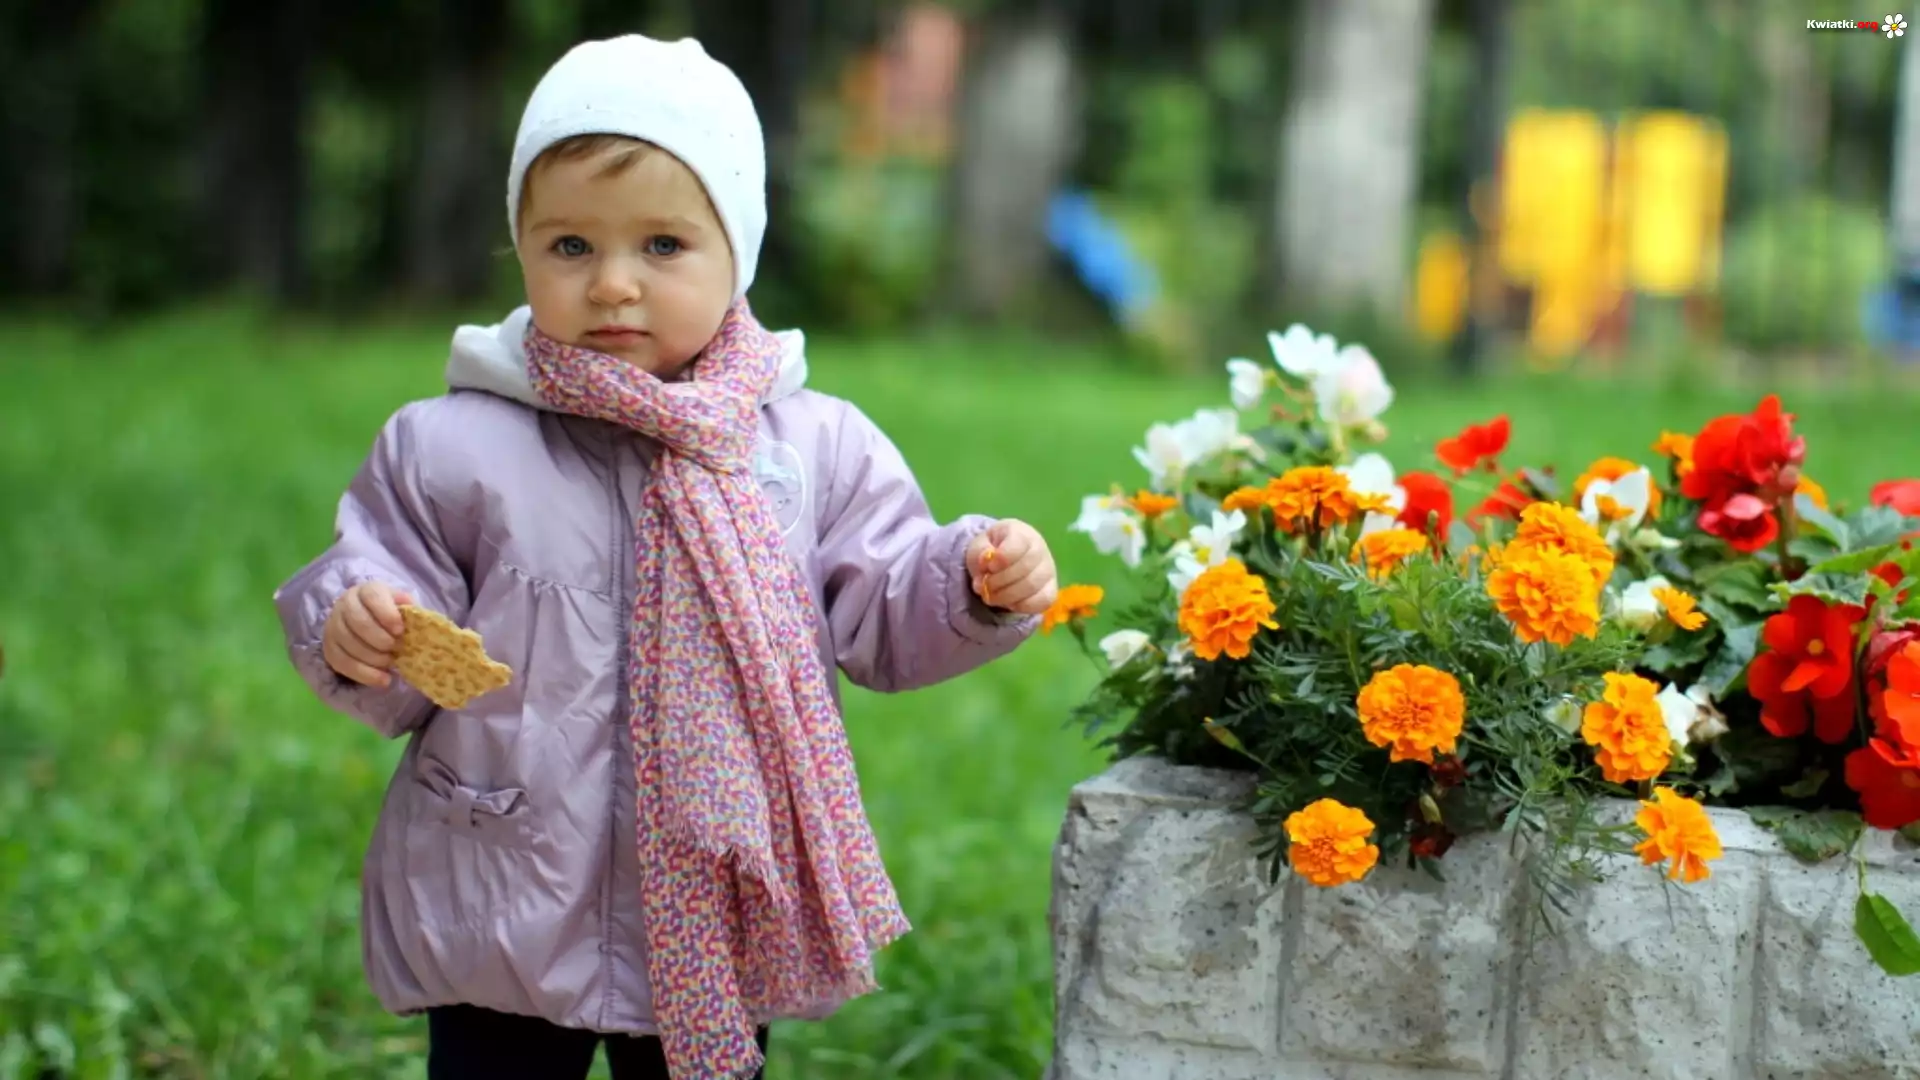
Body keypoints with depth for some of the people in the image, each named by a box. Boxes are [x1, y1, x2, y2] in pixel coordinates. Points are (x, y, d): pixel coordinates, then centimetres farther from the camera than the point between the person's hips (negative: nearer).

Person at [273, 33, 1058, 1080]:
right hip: (501, 926, -2)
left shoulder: (817, 447, 1)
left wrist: (979, 584, -15)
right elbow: (402, 678, -3)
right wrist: (356, 638, -25)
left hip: (717, 931, 2)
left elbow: (885, 618, 3)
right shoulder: (451, 449, -6)